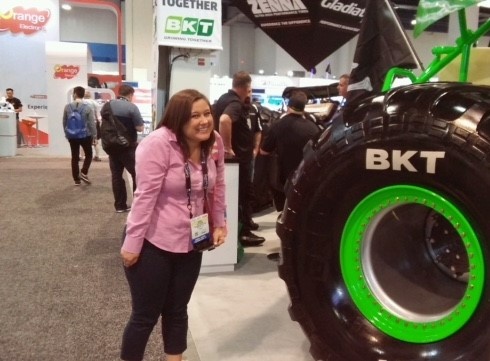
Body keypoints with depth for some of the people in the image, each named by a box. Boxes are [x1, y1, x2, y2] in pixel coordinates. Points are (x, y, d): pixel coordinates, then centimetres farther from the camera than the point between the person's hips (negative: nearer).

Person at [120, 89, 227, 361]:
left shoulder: (215, 143, -3)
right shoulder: (158, 144, -22)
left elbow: (217, 187, 10)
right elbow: (145, 195, -22)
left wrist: (219, 223, 10)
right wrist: (132, 244, -18)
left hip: (190, 243, 6)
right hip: (153, 244, -6)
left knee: (177, 310, 22)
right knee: (145, 316, 9)